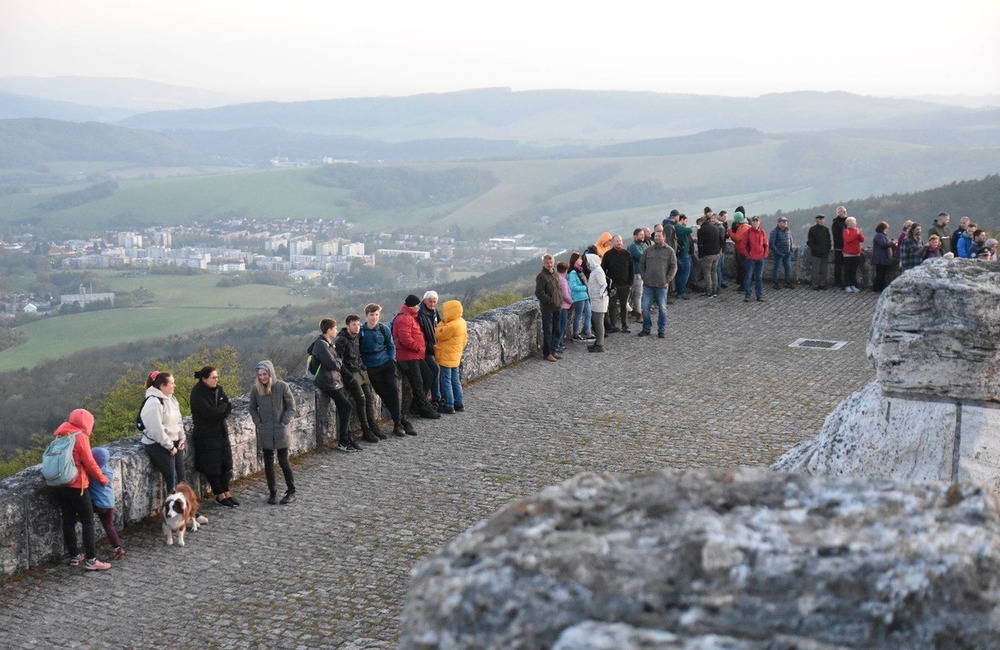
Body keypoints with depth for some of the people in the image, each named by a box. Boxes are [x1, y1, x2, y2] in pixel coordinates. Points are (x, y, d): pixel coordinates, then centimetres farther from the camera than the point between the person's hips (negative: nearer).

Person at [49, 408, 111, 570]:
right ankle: (91, 560, -1)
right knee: (88, 521, 0)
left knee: (68, 520, 15)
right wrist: (103, 479, 2)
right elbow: (89, 462, -10)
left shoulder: (61, 435, 13)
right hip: (75, 485, -7)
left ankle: (73, 556, 22)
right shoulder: (80, 436, -9)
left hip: (57, 484, 7)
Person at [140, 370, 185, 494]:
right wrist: (170, 446, -17)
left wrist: (181, 439, 4)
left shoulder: (171, 399, 9)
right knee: (171, 479, -7)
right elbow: (157, 429, -22)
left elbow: (178, 420, 16)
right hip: (159, 445, -9)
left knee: (180, 477, 7)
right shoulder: (153, 402, -19)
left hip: (174, 443, 9)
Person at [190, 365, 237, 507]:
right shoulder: (197, 393, -16)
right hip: (206, 434, -7)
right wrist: (223, 407, -9)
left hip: (221, 432, 7)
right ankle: (219, 496, 9)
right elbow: (209, 412, -24)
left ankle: (226, 493, 18)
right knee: (212, 465, -1)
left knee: (225, 462, 8)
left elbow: (229, 407, 1)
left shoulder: (218, 389, 5)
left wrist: (218, 411, -17)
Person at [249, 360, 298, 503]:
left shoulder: (282, 386, -11)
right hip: (265, 432, 2)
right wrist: (258, 423, -1)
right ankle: (272, 492, 17)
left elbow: (291, 407, -3)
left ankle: (291, 492, 15)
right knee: (268, 462, 7)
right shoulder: (256, 389, -4)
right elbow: (253, 408, 9)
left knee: (283, 461, 2)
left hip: (280, 431, -2)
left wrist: (284, 423, -9)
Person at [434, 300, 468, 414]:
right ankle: (459, 404, 23)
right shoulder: (462, 322, 4)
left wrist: (441, 323, -5)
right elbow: (464, 339, 13)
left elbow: (438, 336, -14)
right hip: (456, 357, 9)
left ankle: (449, 407, 2)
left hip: (446, 358, -9)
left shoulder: (452, 326, -24)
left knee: (446, 382, -1)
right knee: (456, 381, 17)